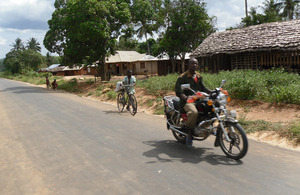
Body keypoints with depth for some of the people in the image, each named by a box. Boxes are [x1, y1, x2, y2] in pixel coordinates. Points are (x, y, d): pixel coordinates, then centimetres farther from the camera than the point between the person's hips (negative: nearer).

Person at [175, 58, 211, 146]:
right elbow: (178, 91, -13)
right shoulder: (182, 77, -5)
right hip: (187, 101, -7)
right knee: (194, 112, -38)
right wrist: (186, 98, -32)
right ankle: (189, 133, -18)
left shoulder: (199, 76, 18)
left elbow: (202, 88, 24)